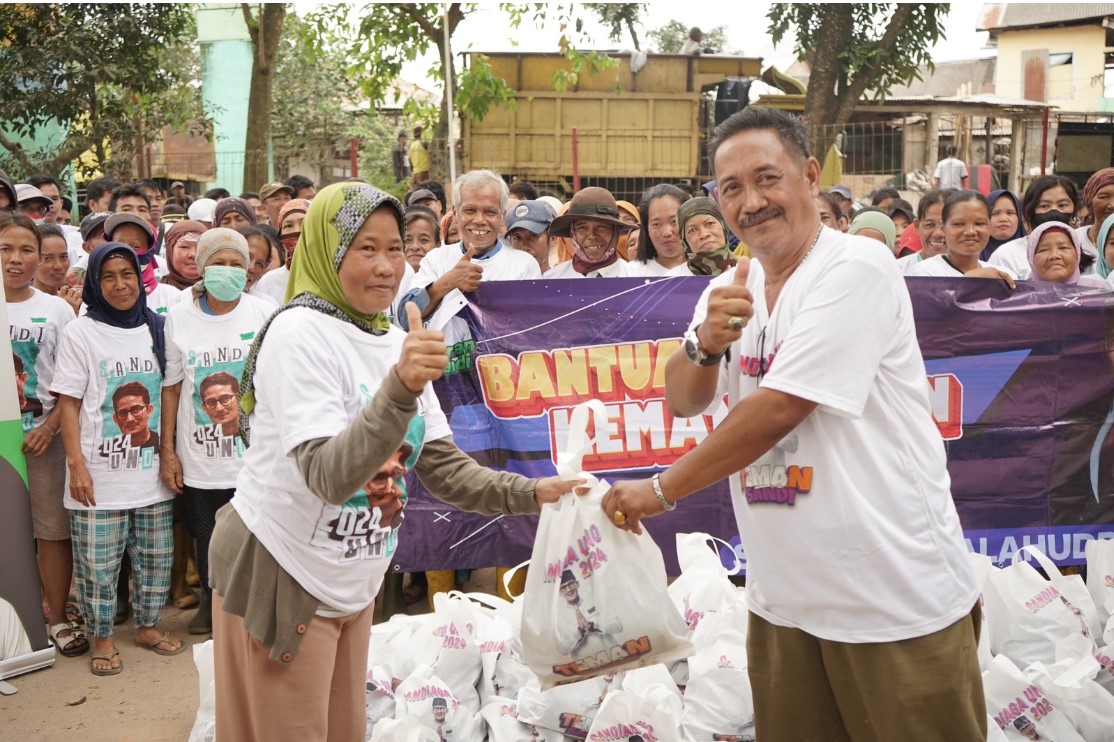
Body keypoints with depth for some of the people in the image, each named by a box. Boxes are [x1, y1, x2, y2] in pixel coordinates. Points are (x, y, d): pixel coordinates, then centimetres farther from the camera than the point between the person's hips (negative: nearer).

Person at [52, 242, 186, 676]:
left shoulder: (156, 328, 7)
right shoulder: (80, 333, -4)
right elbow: (68, 402, -5)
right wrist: (76, 464, -11)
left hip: (151, 471, 4)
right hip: (99, 476, -3)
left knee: (156, 557, 12)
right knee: (98, 563, 4)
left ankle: (147, 625, 31)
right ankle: (102, 637, 21)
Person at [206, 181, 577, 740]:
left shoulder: (397, 342, 3)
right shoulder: (299, 333, -20)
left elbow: (441, 465, 4)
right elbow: (329, 477, -31)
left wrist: (530, 494, -9)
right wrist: (400, 388, -44)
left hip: (353, 584, 7)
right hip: (279, 576, -7)